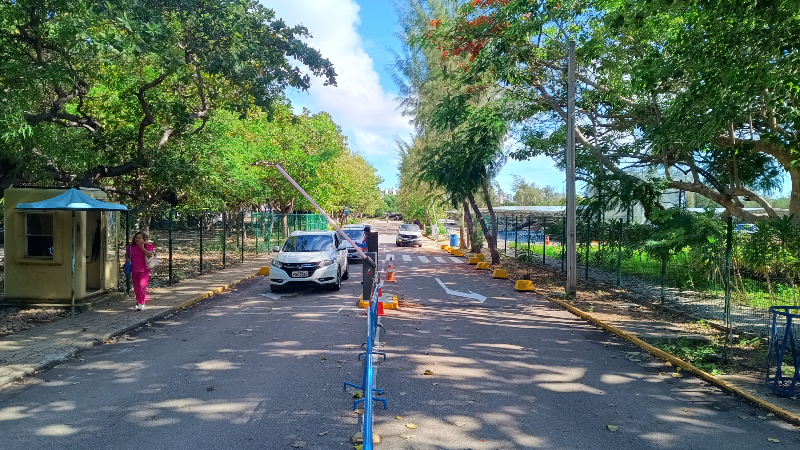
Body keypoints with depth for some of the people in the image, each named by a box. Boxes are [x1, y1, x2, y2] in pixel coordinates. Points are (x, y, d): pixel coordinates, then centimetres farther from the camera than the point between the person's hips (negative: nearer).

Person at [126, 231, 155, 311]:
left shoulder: (147, 246, -5)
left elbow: (150, 255, -18)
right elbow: (126, 254, 24)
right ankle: (139, 301, 29)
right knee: (136, 288, 12)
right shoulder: (131, 246, 8)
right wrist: (127, 258, 3)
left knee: (142, 285, -18)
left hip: (144, 270, -5)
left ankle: (141, 303, -15)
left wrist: (142, 248, -20)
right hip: (134, 270, 5)